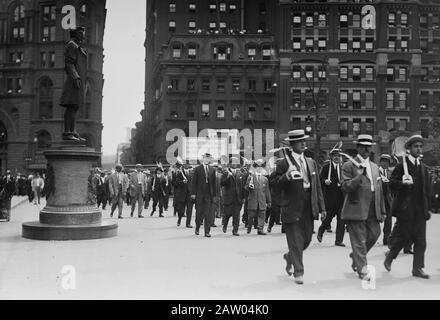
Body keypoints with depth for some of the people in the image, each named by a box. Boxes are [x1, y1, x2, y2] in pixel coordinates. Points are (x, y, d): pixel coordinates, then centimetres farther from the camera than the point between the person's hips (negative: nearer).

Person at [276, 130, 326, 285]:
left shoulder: (311, 162, 11)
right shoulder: (283, 164, -6)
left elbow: (317, 186, 13)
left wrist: (322, 208, 10)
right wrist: (286, 177, -30)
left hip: (309, 209, 5)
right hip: (292, 210, -5)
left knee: (306, 239, 14)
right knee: (295, 241, 0)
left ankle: (290, 257, 40)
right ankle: (298, 272, 14)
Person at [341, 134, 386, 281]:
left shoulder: (375, 167, 17)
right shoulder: (349, 166, -3)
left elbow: (379, 190, 19)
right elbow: (346, 187, -12)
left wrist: (382, 211, 16)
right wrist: (358, 176, -25)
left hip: (372, 211, 6)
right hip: (356, 210, -6)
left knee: (374, 234, 8)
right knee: (359, 241, -3)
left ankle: (356, 256, 32)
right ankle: (362, 270, 7)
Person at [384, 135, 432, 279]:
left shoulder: (423, 168, 14)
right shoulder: (402, 165, -3)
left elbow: (427, 190, 16)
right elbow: (392, 184, -9)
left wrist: (428, 208, 12)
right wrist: (402, 183, -29)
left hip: (420, 209, 5)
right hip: (405, 207, -5)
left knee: (421, 239, 2)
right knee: (404, 236, 0)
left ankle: (417, 268, 10)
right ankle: (389, 257, 24)